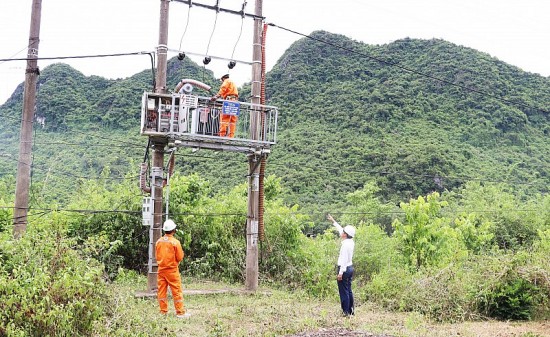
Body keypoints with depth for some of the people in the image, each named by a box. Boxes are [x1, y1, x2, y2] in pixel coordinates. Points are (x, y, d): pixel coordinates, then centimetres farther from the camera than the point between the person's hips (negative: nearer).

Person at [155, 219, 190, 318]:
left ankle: (163, 311, 14)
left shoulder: (158, 242, 1)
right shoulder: (175, 242, -13)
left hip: (161, 269, 5)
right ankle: (180, 312, 3)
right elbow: (180, 258, -9)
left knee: (162, 291, 10)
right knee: (177, 291, 1)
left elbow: (157, 256, 10)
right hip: (172, 270, -4)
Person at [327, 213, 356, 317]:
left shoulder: (345, 244, -20)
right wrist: (333, 221, 29)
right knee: (349, 290, 16)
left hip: (344, 268, -9)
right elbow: (340, 230, 20)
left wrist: (340, 273, -21)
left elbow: (344, 259, -22)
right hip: (350, 267, 10)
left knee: (344, 291, -3)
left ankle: (346, 311, 1)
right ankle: (351, 310, 22)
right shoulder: (351, 242, 7)